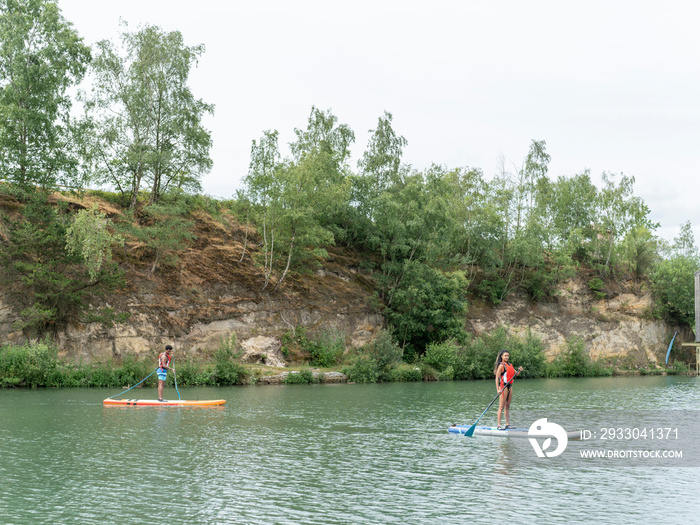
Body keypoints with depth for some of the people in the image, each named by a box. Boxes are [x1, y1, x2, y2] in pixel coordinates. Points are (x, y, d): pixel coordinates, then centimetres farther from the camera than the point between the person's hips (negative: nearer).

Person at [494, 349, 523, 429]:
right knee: (501, 406, -8)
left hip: (510, 386, 8)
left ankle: (507, 424, 13)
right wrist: (498, 389, -21)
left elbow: (515, 374, 18)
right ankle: (499, 425, -7)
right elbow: (497, 378, -13)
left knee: (507, 406, 10)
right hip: (503, 386, -8)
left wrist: (519, 370, -4)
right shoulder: (501, 365, -9)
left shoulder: (510, 365, 15)